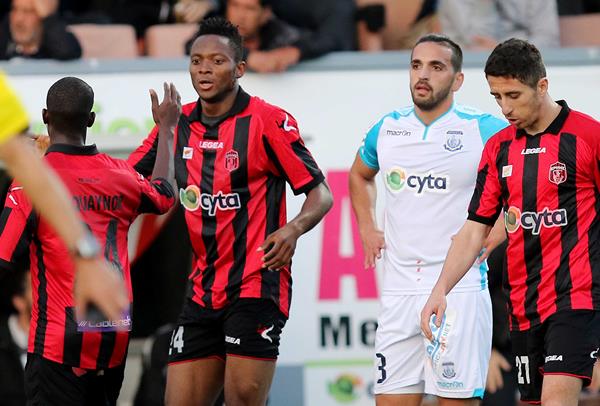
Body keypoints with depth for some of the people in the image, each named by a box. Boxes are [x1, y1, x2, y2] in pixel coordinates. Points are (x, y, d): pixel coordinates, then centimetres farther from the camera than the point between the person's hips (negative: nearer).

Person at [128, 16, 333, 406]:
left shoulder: (268, 121, -7)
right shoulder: (178, 123, 10)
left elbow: (320, 192, -5)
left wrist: (293, 228, -26)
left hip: (256, 284, -6)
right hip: (202, 294, 6)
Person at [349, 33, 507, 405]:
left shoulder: (484, 130, -5)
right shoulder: (386, 130, 9)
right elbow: (359, 175, 31)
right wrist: (366, 229, 18)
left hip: (459, 288, -4)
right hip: (399, 289, 4)